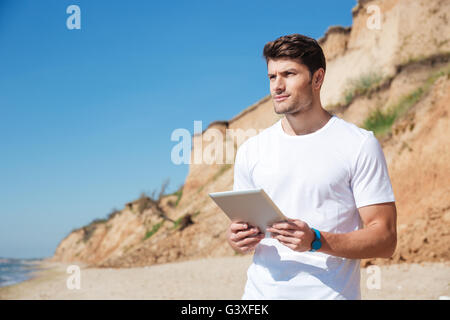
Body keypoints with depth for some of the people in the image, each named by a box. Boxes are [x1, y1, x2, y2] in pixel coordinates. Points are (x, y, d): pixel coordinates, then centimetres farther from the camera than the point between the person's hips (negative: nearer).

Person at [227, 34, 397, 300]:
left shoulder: (360, 145, -4)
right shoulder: (251, 150, 9)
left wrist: (316, 241, -21)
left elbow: (385, 239, -8)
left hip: (330, 292, -4)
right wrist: (237, 240, -7)